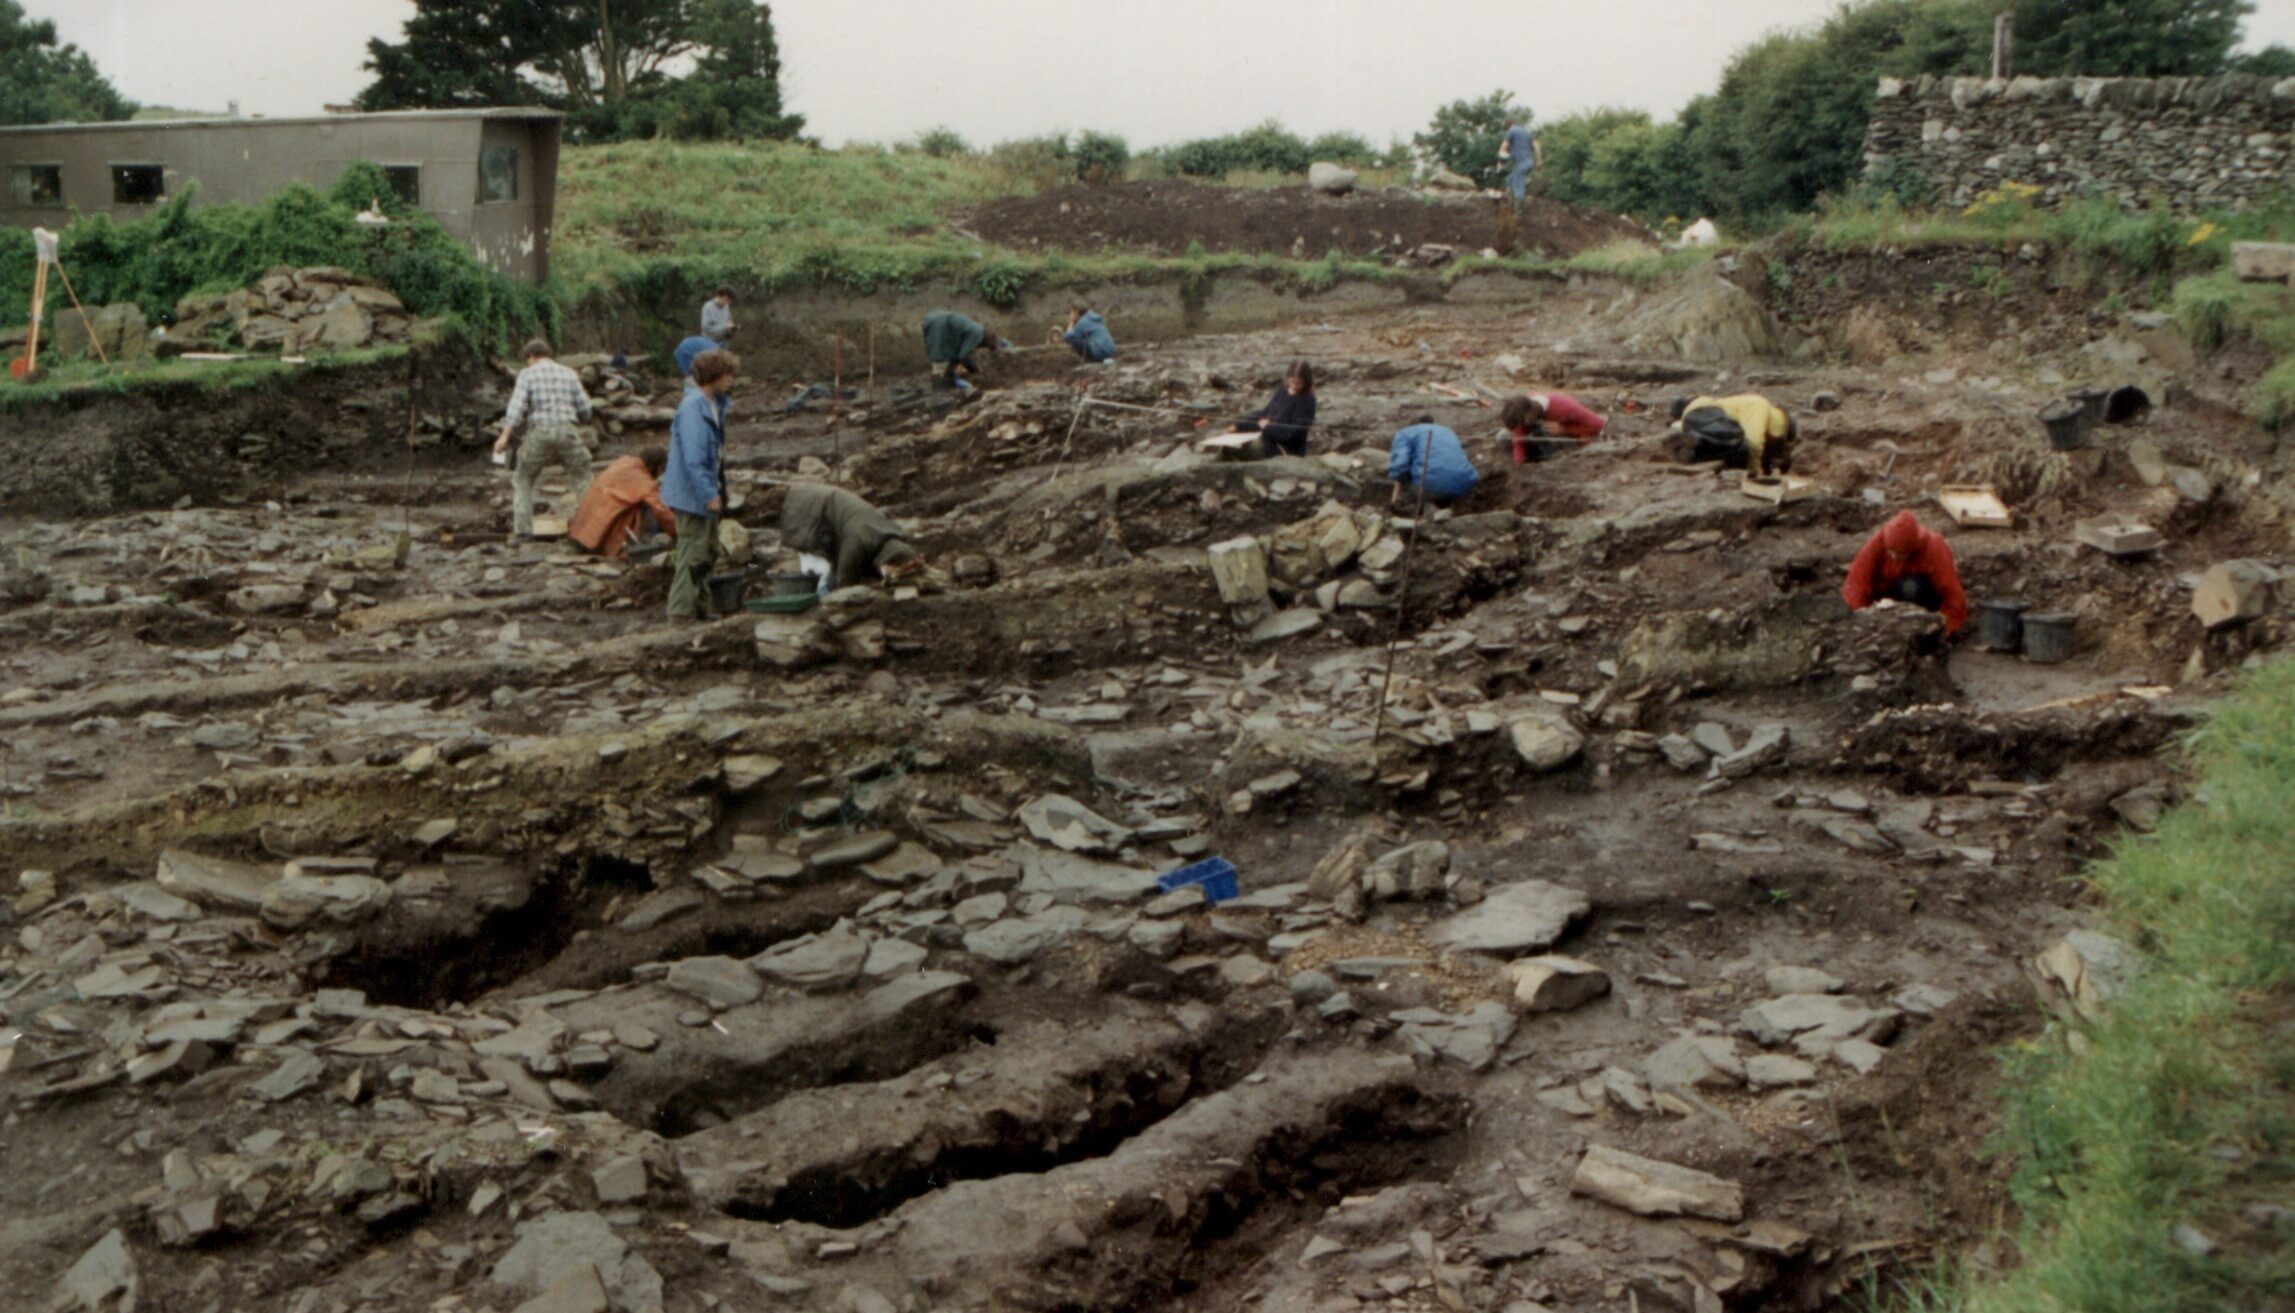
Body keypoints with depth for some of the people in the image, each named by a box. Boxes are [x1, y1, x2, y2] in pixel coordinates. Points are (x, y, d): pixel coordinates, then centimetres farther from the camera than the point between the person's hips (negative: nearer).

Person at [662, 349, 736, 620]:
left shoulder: (713, 404, 10)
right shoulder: (693, 407, -21)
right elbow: (693, 458, -25)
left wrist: (716, 491, 17)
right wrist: (710, 495, -24)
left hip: (705, 493, 10)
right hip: (692, 495, -10)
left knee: (708, 551, 18)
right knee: (692, 555, -5)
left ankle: (701, 608, 30)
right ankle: (681, 614, 2)